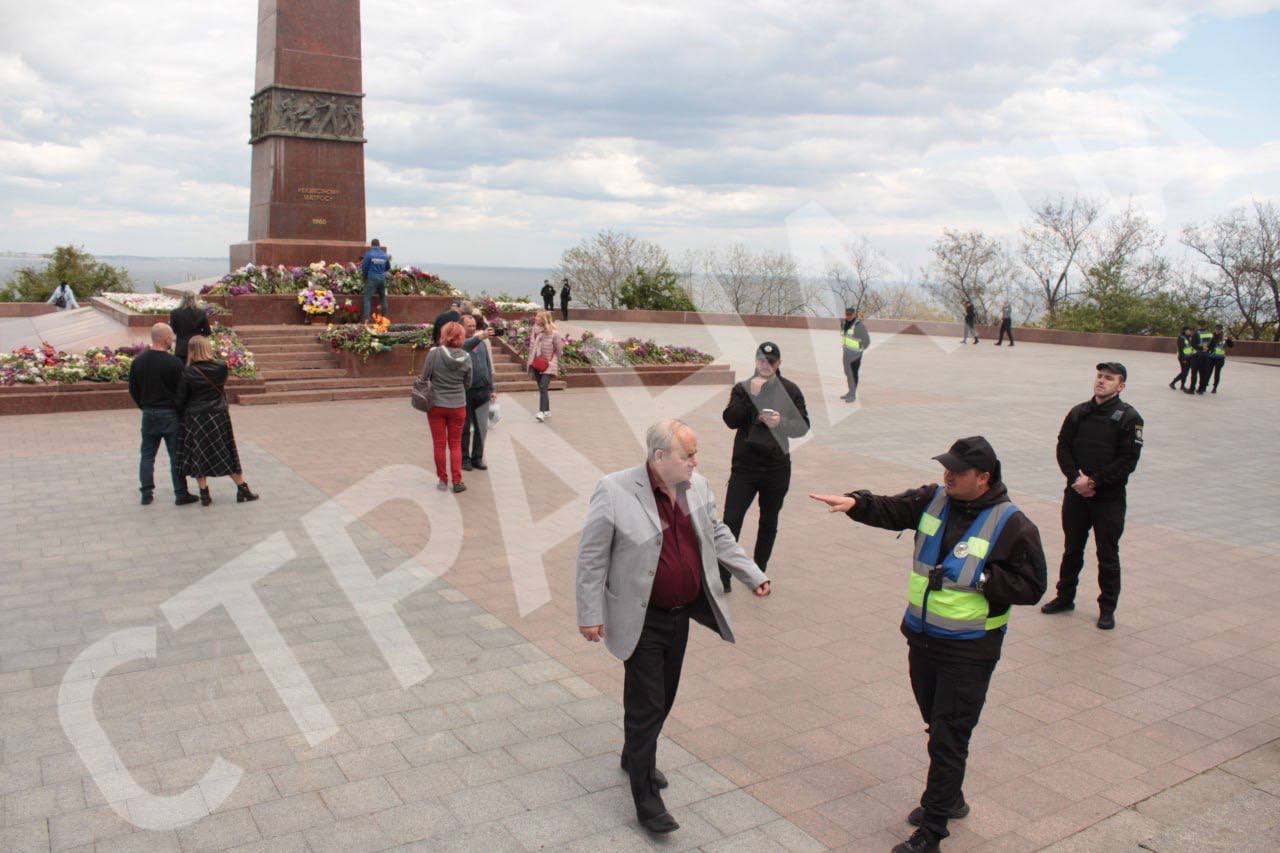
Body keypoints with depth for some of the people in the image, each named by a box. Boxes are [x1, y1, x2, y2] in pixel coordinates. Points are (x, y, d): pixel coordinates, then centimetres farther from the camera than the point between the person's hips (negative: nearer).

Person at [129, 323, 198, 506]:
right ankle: (181, 494, 7)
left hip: (148, 414, 5)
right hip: (170, 414, -5)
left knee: (147, 455, 13)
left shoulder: (138, 361, 2)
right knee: (176, 456, 3)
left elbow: (133, 390, 9)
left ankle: (147, 493, 15)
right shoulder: (174, 363, -15)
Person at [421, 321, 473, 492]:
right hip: (458, 406, 1)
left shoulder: (434, 353, -16)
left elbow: (424, 377, -8)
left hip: (436, 405, -1)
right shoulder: (466, 358, -9)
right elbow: (467, 383, 2)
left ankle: (443, 481, 18)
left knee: (439, 444, 11)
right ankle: (457, 481, 11)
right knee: (455, 444, 13)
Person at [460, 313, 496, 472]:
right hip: (466, 392, -5)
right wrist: (479, 337, -46)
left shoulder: (482, 343, 13)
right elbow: (464, 347, -31)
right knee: (465, 428, 7)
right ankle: (465, 458, 17)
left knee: (482, 427, 6)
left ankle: (477, 458, 17)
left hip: (483, 391, 5)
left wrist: (492, 389, 16)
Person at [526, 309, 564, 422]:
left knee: (543, 388, -18)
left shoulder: (554, 333, -12)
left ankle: (542, 412, -23)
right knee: (541, 388, 13)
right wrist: (530, 360, 9)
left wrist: (552, 361, -5)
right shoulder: (535, 331, 5)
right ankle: (547, 410, 25)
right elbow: (532, 347, 14)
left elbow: (558, 350, -4)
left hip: (548, 365, -6)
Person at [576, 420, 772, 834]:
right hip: (642, 621, -6)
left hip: (681, 615, 6)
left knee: (664, 698, 19)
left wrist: (753, 575, 10)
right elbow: (592, 557, -13)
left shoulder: (697, 486, -2)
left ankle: (635, 757, 43)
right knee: (646, 706, 1)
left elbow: (718, 535, 13)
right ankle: (646, 799, 15)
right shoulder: (614, 491, -20)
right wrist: (590, 614, -12)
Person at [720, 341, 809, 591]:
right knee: (731, 521, -6)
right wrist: (750, 395, -21)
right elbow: (731, 420, -14)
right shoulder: (742, 388, 0)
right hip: (744, 466, -1)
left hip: (777, 468, 1)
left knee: (768, 523, 14)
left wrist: (781, 422, -20)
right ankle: (722, 579, 3)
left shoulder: (790, 390, 0)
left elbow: (803, 426, -2)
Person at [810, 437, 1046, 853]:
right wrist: (855, 503, -26)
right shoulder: (933, 499, 0)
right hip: (922, 637, 6)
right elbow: (890, 510, -7)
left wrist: (981, 578, -22)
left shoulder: (1012, 525, -14)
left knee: (948, 740, 0)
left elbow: (1031, 586, -11)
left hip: (969, 650, -6)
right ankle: (949, 798, 44)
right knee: (938, 727, 22)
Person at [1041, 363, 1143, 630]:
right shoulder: (1078, 413, 6)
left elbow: (1128, 460, -11)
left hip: (1109, 498, -4)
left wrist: (1094, 481, -16)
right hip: (1076, 494, 4)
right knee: (1072, 549, 16)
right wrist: (1076, 478, -11)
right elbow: (1063, 448, 4)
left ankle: (1107, 609, 18)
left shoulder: (1128, 417, -6)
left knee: (1108, 555, 5)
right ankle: (1065, 597, 31)